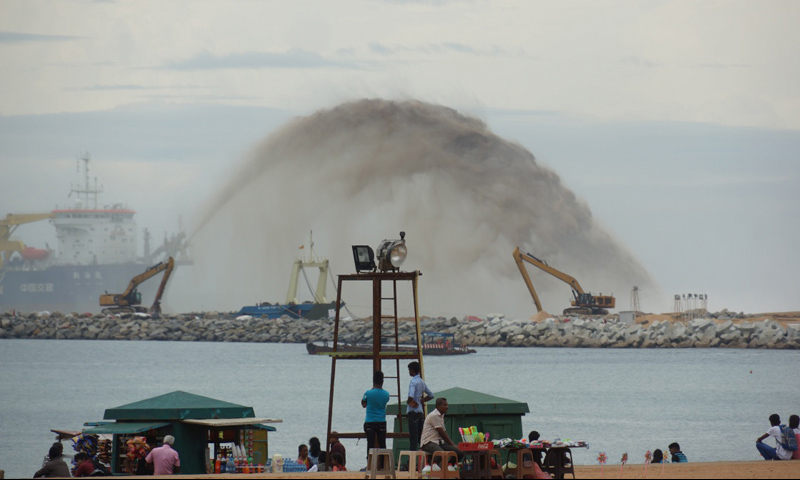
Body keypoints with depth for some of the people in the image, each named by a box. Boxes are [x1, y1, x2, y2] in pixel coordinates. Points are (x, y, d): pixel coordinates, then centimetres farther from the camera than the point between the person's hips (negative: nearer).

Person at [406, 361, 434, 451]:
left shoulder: (413, 382, -12)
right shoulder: (422, 382, 15)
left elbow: (411, 396, -27)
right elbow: (431, 395, 26)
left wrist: (408, 402, -8)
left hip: (413, 411, -8)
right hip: (420, 412, 8)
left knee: (413, 437, -9)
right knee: (421, 437, 9)